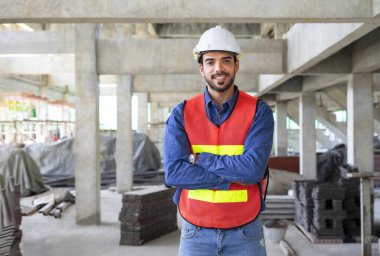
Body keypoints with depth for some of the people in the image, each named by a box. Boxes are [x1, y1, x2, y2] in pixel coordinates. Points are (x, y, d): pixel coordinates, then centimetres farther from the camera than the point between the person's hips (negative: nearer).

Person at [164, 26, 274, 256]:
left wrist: (199, 159, -15)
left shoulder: (259, 111, -6)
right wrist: (236, 176, -19)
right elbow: (174, 172, -16)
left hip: (245, 235, 0)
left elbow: (254, 168, -20)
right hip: (196, 235, 1)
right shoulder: (181, 114, -3)